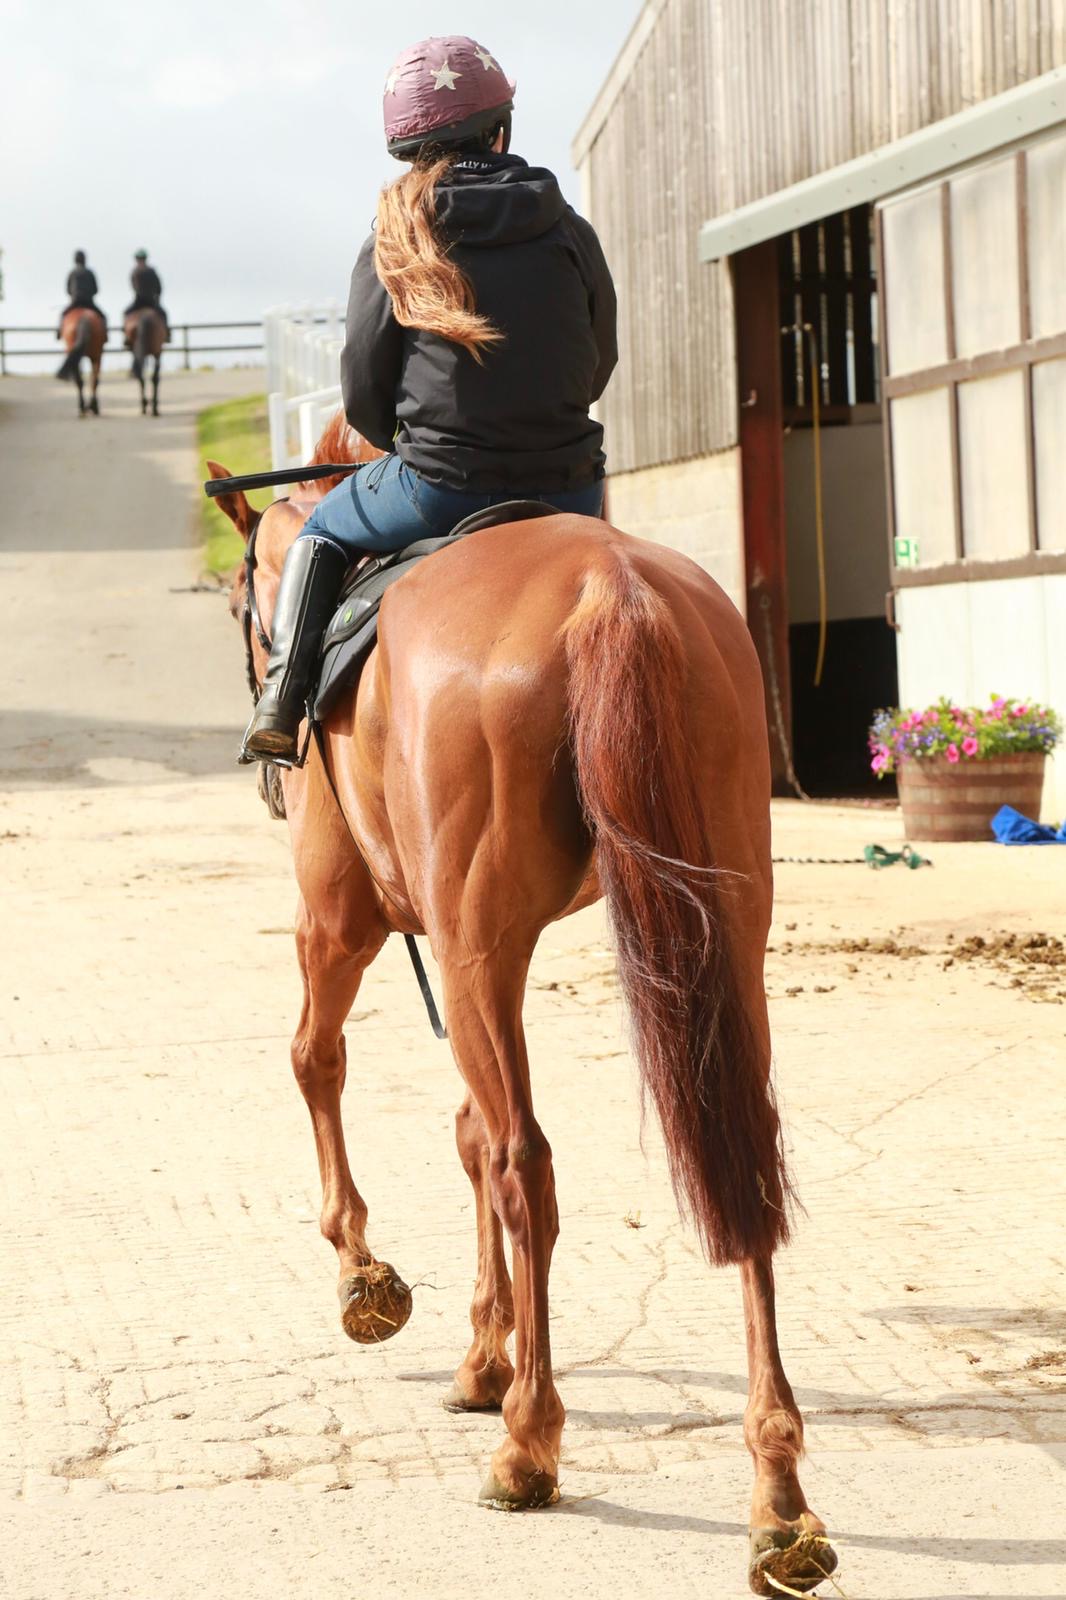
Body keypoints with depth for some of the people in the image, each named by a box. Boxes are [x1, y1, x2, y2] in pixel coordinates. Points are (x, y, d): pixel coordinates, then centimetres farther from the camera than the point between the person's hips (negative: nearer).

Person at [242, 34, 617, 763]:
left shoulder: (392, 247, -2)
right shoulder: (571, 234, 2)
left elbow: (364, 399, 1)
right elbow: (599, 363, 11)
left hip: (437, 492, -1)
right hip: (567, 489, 1)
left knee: (322, 530, 27)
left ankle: (282, 701, 11)